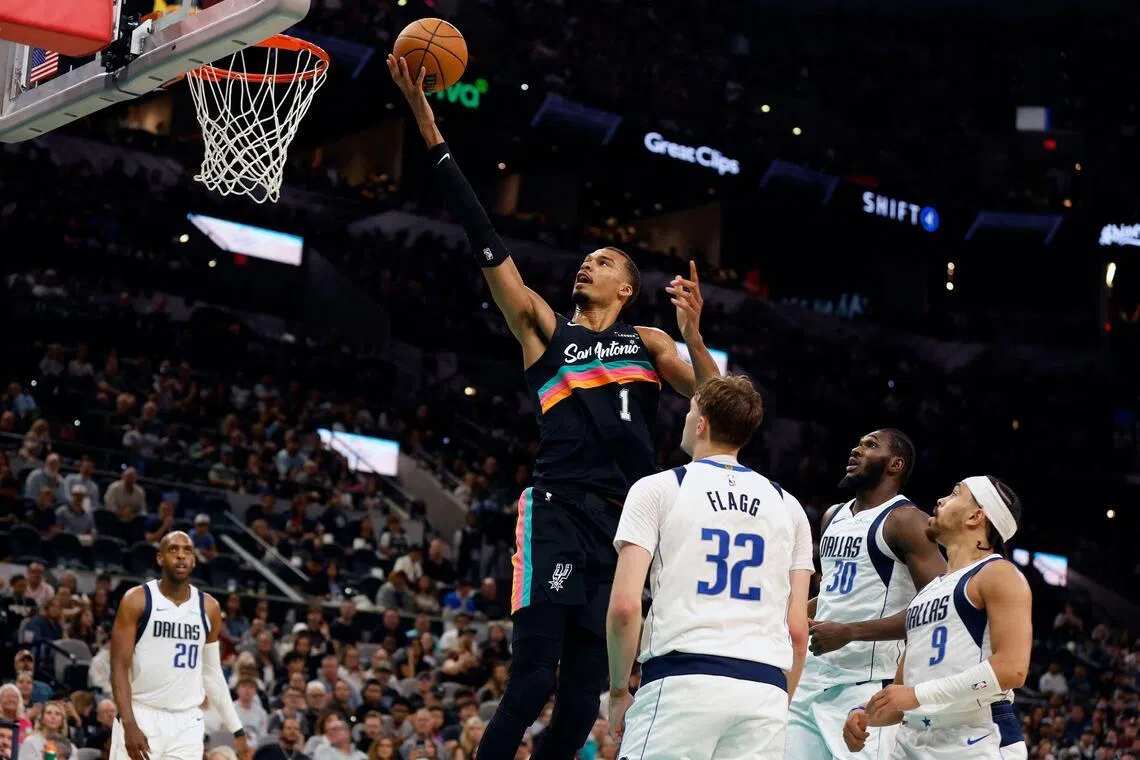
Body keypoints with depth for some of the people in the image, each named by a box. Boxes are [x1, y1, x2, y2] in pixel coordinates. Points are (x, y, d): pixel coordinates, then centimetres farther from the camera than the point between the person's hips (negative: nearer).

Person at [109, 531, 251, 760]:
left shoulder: (209, 608, 7)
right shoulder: (137, 600, -6)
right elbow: (119, 667, -9)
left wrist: (237, 730, 12)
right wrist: (129, 724, -20)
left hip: (187, 723, 3)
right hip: (141, 716, -3)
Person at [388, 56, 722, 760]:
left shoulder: (649, 343, 17)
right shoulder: (544, 326, 12)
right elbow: (486, 238, 6)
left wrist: (694, 333, -10)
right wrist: (427, 124, 1)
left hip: (623, 521, 3)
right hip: (558, 513, -3)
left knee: (585, 691, 4)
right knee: (533, 678, -15)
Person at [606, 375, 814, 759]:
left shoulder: (658, 489, 6)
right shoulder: (787, 506, 17)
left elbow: (624, 606, -4)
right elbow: (798, 629, 13)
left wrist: (619, 691, 7)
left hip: (682, 681, -4)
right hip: (765, 688, 4)